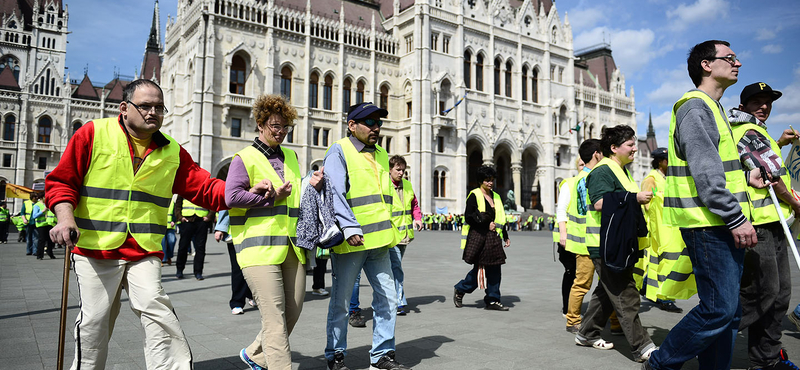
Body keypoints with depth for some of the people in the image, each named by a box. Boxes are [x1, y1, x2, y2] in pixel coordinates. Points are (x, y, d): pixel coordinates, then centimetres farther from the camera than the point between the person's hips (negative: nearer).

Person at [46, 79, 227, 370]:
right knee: (94, 321, 6)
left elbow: (206, 188, 3)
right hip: (94, 249, -1)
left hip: (145, 251, 2)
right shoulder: (92, 134, 0)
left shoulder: (172, 151, 9)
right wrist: (65, 217, -16)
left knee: (154, 308, -14)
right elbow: (61, 181, 2)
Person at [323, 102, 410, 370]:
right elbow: (335, 192, -17)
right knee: (341, 302, 7)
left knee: (387, 298, 8)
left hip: (378, 240, 7)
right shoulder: (339, 152, -5)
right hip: (350, 241, -6)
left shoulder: (381, 155, 17)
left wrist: (391, 231, 21)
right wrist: (350, 227, -28)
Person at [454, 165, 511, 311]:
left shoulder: (495, 196, 16)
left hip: (493, 238, 6)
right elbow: (469, 216, -11)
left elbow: (500, 219, 21)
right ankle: (459, 290, 19)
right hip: (478, 236, -6)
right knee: (479, 269, -3)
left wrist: (505, 237, 19)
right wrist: (486, 223, -14)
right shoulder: (474, 195, -4)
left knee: (494, 269, 3)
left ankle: (492, 300, 11)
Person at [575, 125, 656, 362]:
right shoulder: (602, 171, -13)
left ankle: (587, 334, 27)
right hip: (606, 245, -11)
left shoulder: (621, 171, 20)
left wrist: (640, 199, 14)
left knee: (607, 292, 16)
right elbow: (600, 203, -26)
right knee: (626, 297, -7)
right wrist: (635, 198, -22)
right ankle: (642, 348, -2)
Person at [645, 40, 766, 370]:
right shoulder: (695, 107, -10)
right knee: (719, 309, -9)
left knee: (729, 310, 11)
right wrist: (736, 217, -21)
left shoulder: (713, 108, 23)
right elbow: (703, 172, -20)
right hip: (708, 223, -10)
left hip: (723, 225, 10)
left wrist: (744, 177, 14)